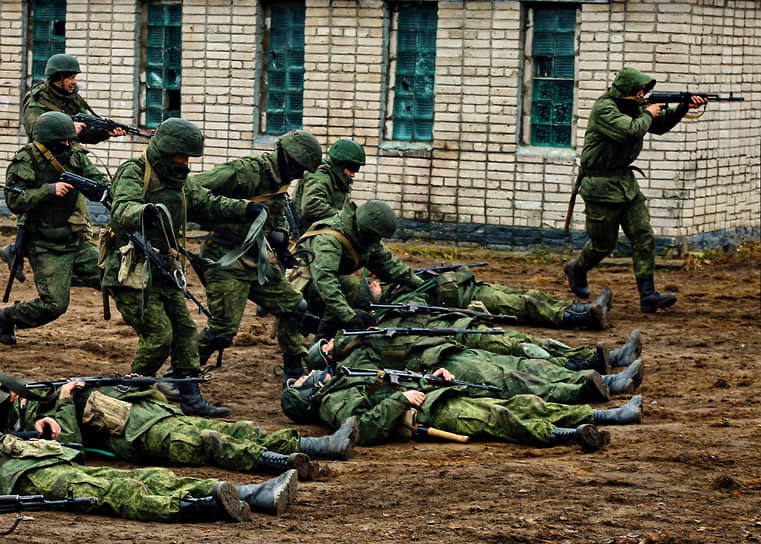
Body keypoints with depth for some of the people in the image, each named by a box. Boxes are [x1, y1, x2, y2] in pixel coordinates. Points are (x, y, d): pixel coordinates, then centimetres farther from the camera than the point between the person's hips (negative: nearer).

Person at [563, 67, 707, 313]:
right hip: (601, 186, -8)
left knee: (643, 236, -3)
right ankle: (576, 269, 34)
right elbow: (631, 131, -32)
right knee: (603, 243, 3)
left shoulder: (633, 106, 8)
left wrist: (685, 107, 6)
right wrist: (648, 114, -14)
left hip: (626, 181, 8)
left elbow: (660, 125, 20)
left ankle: (648, 296, -5)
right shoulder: (604, 109, -19)